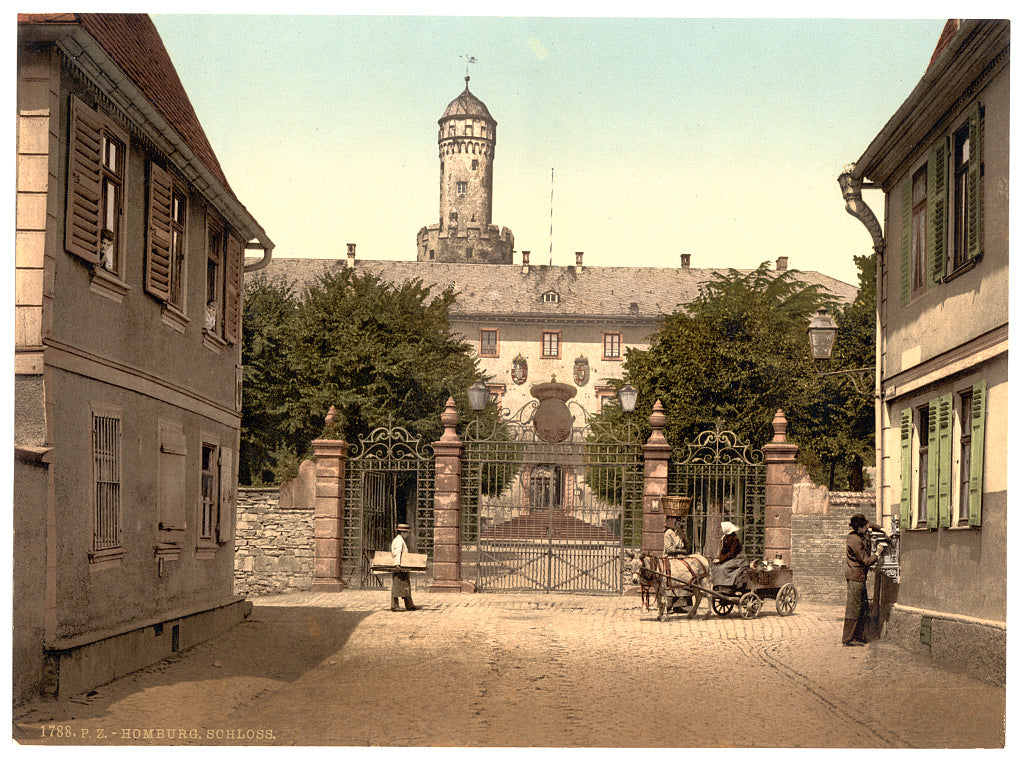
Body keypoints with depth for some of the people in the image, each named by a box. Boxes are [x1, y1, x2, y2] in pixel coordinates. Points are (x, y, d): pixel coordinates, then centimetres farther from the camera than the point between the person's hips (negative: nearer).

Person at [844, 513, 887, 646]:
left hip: (861, 578, 10)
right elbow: (866, 561, -16)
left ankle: (858, 637, 19)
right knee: (853, 609, -6)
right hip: (855, 578, -10)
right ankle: (848, 639, -3)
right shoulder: (855, 541, -19)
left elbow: (870, 525, 31)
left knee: (863, 609, 13)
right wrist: (878, 554, -5)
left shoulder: (860, 536, 10)